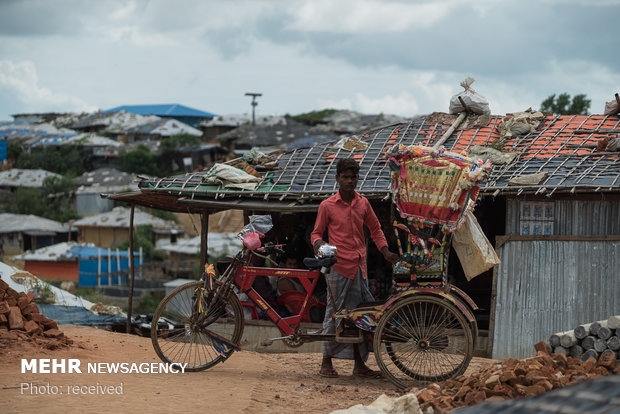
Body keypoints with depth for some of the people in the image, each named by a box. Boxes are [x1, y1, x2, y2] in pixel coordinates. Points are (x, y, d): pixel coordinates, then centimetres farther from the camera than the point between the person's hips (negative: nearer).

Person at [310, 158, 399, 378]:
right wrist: (319, 245, -18)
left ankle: (359, 363, 12)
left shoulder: (363, 203, 10)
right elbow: (316, 233, 4)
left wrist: (385, 252, 9)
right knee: (334, 313, -2)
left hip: (359, 265, 4)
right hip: (338, 266, -4)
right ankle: (326, 362, 6)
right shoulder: (327, 206, -1)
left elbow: (375, 229, 20)